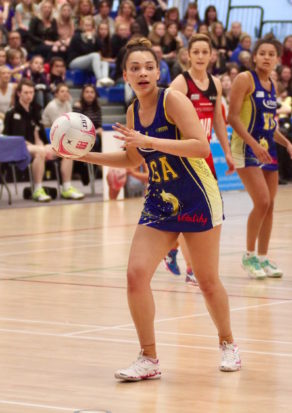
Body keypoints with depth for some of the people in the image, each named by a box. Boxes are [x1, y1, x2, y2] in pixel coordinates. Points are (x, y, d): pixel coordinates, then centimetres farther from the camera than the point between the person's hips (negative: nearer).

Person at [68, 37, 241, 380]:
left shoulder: (172, 99, -15)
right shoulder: (134, 112, 5)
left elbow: (202, 147, -25)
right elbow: (132, 159, 21)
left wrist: (149, 141, -30)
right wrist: (85, 156, 12)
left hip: (196, 200, -5)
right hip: (159, 203, 6)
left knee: (207, 281, 5)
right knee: (136, 274, -10)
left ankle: (227, 344, 32)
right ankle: (149, 360, 1)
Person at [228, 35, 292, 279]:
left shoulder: (271, 86, 13)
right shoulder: (245, 79, -8)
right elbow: (233, 117, -14)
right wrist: (253, 144, -23)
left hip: (268, 149, 7)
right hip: (247, 149, -7)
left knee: (269, 205, 7)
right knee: (262, 202, -15)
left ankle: (263, 259, 16)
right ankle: (249, 256, -1)